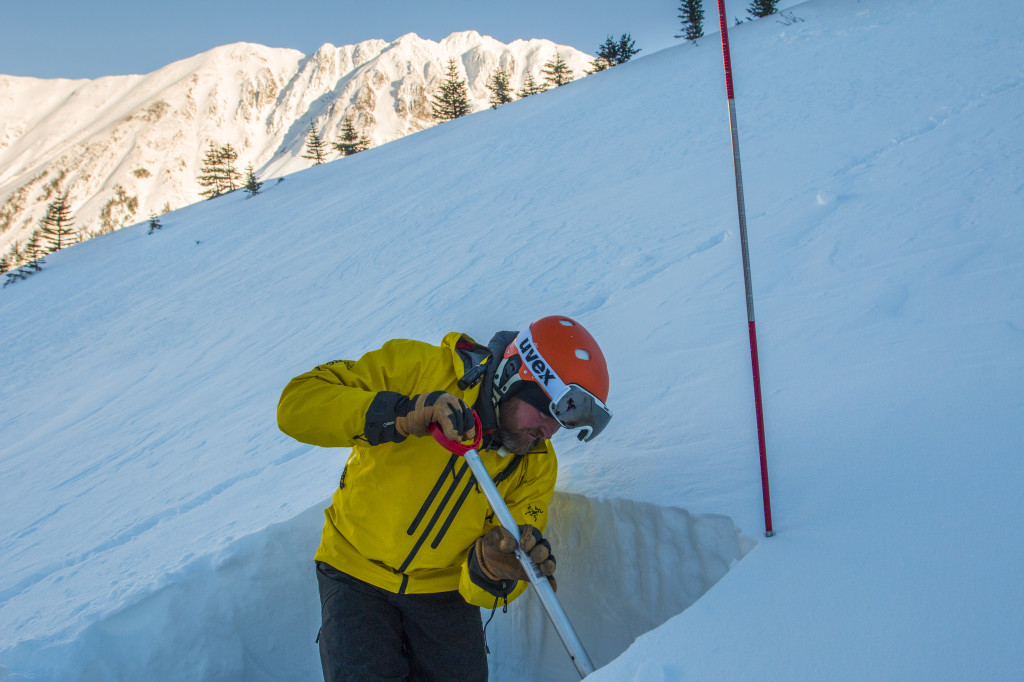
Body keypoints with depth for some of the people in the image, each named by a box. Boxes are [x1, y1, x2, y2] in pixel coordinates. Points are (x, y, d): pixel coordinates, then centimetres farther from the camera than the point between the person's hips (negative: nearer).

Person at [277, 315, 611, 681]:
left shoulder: (537, 464, -9)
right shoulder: (418, 369, -19)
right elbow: (297, 403, -27)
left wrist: (491, 568, -36)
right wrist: (397, 415, -41)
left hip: (445, 591, 3)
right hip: (357, 572, -2)